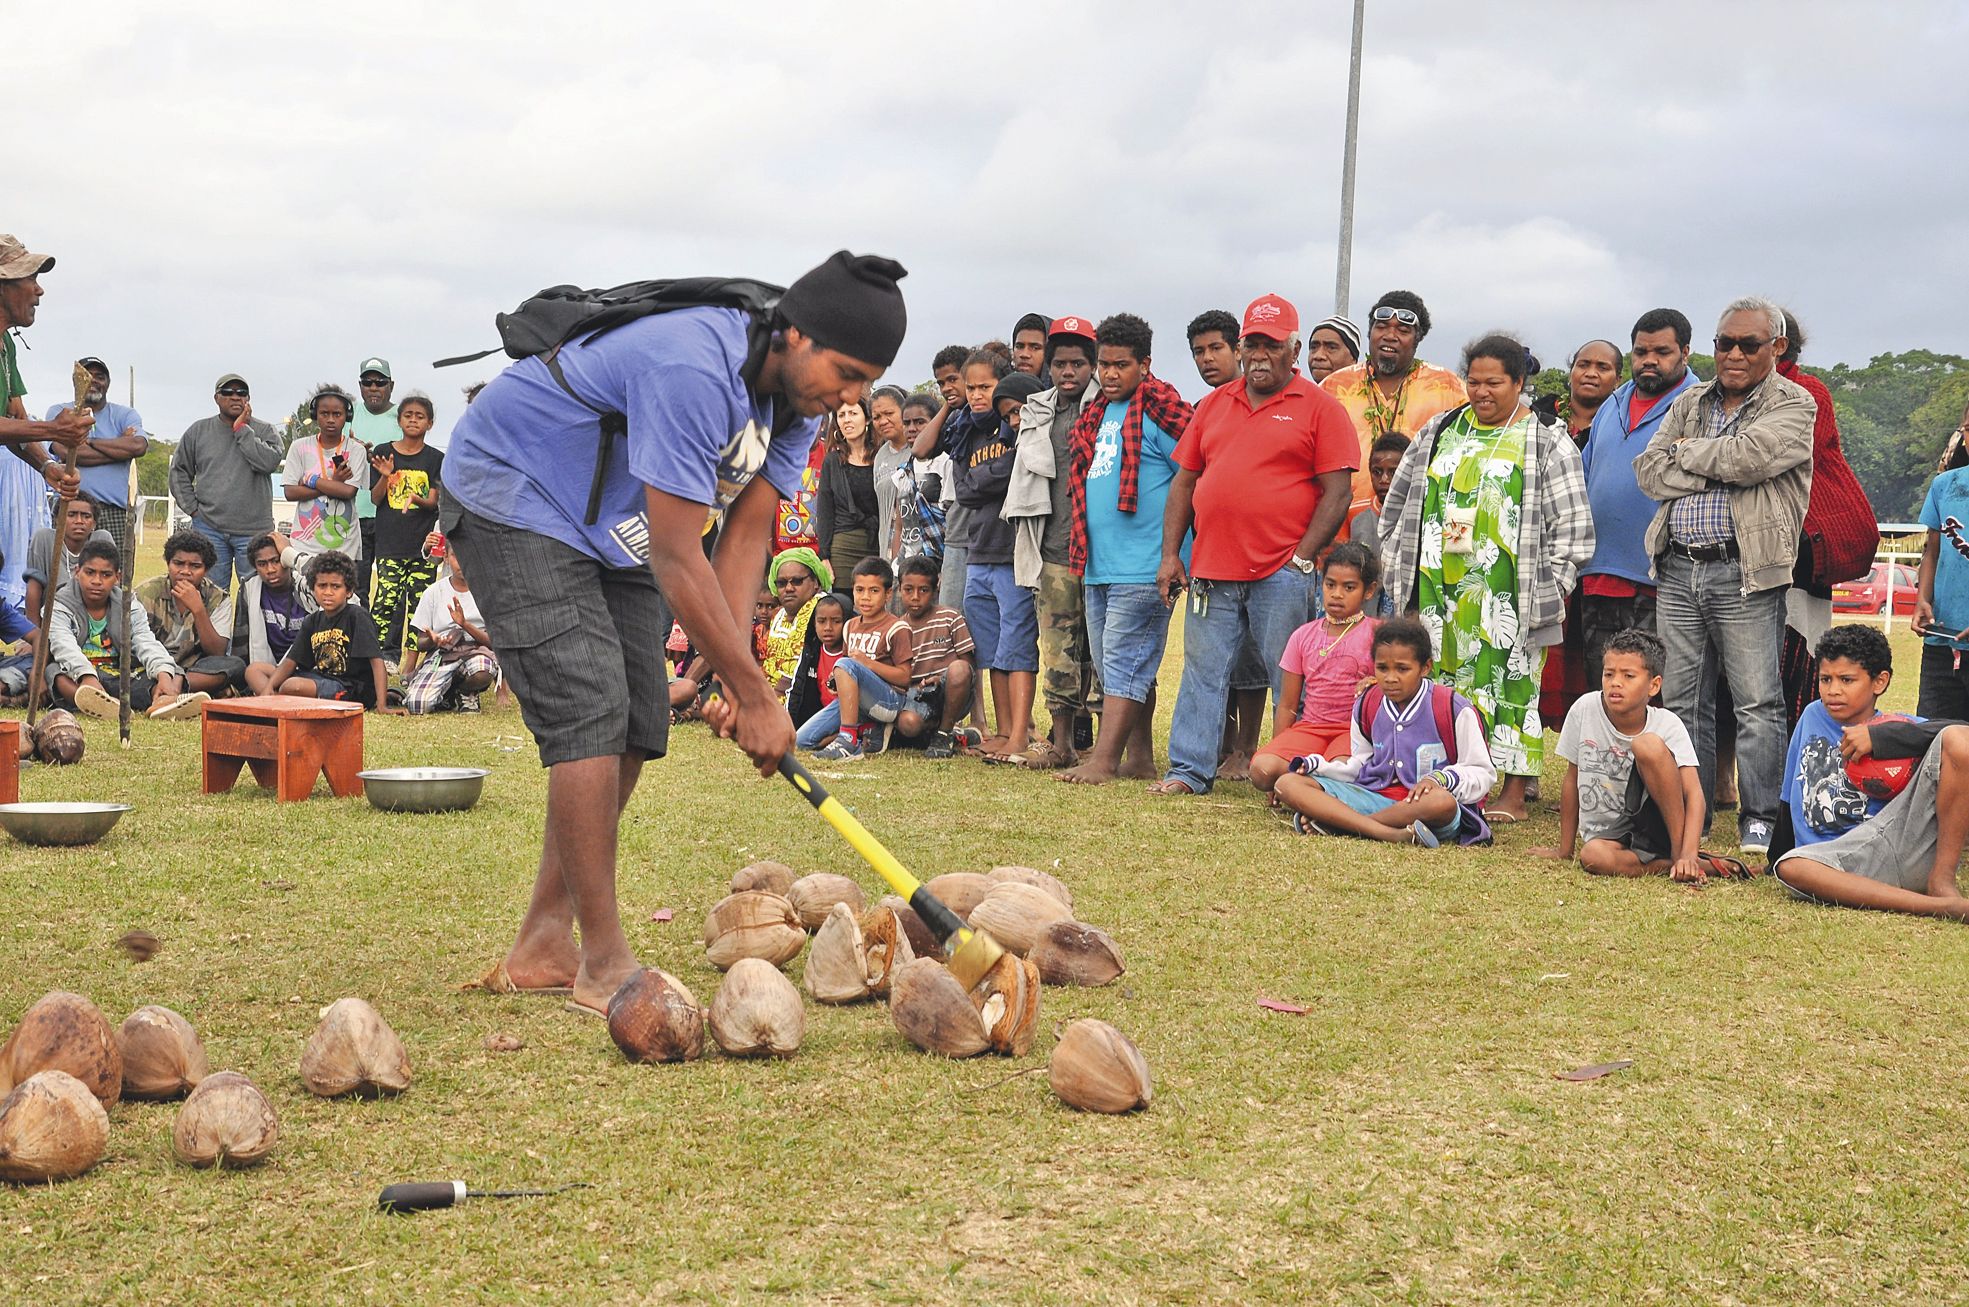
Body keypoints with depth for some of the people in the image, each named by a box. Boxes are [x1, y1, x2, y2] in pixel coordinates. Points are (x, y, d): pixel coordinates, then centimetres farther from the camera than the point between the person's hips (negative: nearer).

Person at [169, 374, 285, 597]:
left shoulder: (264, 432, 4)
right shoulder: (199, 431, 10)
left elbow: (269, 461, -16)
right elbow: (179, 471, 15)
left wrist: (242, 429, -9)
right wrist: (192, 508, 5)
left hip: (253, 530, -2)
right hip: (209, 528, 2)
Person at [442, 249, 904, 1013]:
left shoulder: (798, 396, -7)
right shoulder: (694, 370, -36)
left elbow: (745, 535, -7)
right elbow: (676, 558, -34)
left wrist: (735, 675, -18)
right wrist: (756, 694, -30)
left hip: (613, 529, 9)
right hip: (512, 498, -9)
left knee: (635, 728, 3)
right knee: (590, 713, -19)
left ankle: (542, 949, 12)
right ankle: (604, 965, -13)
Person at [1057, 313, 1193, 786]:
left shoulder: (1159, 410, -8)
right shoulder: (1096, 416, 17)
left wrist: (1174, 555, -11)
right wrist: (1082, 551, 21)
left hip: (1144, 567, -9)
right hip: (1098, 565, 9)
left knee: (1125, 663, -9)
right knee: (1114, 667, 11)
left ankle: (1103, 760, -10)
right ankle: (1139, 759, 18)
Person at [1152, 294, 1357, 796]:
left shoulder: (1319, 407, 1)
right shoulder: (1214, 405, 16)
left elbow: (1337, 494, -5)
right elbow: (1185, 481, 16)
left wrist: (1303, 558, -11)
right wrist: (1171, 554, 7)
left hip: (1282, 573, -5)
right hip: (1212, 568, 5)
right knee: (1202, 673, 7)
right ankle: (1188, 770, 13)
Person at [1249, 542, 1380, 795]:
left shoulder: (1375, 633, 2)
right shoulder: (1304, 637, 12)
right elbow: (1287, 707, 13)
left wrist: (1376, 682, -23)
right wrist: (1278, 752, 5)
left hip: (1355, 729, -3)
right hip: (1310, 726, 3)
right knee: (1261, 769, -27)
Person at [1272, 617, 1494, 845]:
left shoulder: (1453, 709, -3)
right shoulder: (1367, 706, 11)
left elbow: (1482, 774, 0)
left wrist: (1440, 779, -20)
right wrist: (1319, 766, 1)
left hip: (1423, 804, -4)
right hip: (1373, 796, 4)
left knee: (1443, 802, -44)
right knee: (1287, 783, -16)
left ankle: (1334, 822, -30)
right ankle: (1391, 834, -35)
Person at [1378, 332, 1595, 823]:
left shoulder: (1547, 443, 2)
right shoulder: (1440, 432, 15)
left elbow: (1571, 525, -1)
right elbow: (1400, 502, 20)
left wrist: (1548, 588, -6)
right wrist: (1397, 570, 14)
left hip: (1507, 595, -4)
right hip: (1439, 588, 4)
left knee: (1511, 682, -2)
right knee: (1441, 679, 5)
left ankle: (1513, 795, 3)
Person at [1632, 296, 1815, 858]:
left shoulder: (1793, 405, 1)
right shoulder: (1689, 404, 17)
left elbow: (1748, 456, -17)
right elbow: (1648, 472, 5)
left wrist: (1688, 452, 0)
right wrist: (1718, 470, -7)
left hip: (1744, 574, -5)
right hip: (1678, 570, 5)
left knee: (1758, 702, -5)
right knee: (1681, 700, 8)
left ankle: (1759, 822, 2)